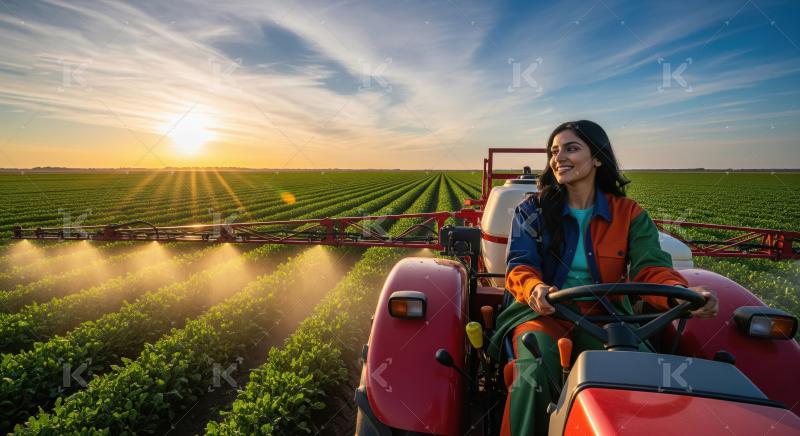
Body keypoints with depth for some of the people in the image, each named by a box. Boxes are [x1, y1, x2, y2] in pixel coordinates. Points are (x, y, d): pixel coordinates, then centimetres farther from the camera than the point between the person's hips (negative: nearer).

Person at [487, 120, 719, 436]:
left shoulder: (629, 215, 6)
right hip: (542, 312, -1)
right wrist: (534, 288, -32)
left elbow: (650, 266, -7)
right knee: (534, 377, -30)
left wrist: (680, 293, -31)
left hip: (603, 317, 2)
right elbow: (519, 264, -8)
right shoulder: (532, 210, 3)